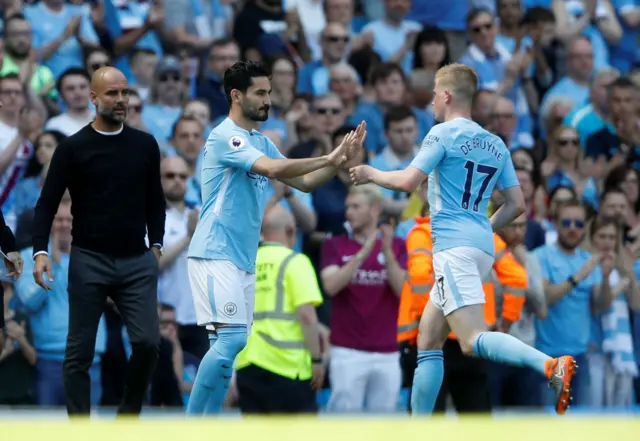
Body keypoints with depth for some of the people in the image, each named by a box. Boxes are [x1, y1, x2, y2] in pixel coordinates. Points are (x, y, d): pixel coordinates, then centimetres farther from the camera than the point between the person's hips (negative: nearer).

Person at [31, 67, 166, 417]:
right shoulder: (73, 148, -3)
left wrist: (156, 245, 10)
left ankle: (128, 418, 10)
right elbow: (48, 203, -3)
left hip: (137, 262, 2)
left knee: (147, 342, -10)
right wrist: (40, 250, -14)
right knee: (80, 352, -1)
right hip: (89, 261, -2)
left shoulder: (145, 145, 7)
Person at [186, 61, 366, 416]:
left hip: (244, 259, 9)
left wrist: (341, 160, 0)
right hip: (216, 254, -9)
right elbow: (273, 168, -25)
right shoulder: (225, 137, -12)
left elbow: (304, 182, 15)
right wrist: (328, 158, -19)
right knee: (231, 338, -18)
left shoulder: (260, 142, 16)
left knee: (225, 345, 6)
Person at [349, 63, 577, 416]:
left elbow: (408, 181, -12)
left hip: (454, 247, -9)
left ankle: (551, 366, -42)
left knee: (472, 340, -21)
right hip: (482, 246, 9)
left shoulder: (444, 134, -4)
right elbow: (516, 204, 16)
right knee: (428, 340, 15)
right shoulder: (495, 144, 17)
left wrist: (371, 174, 5)